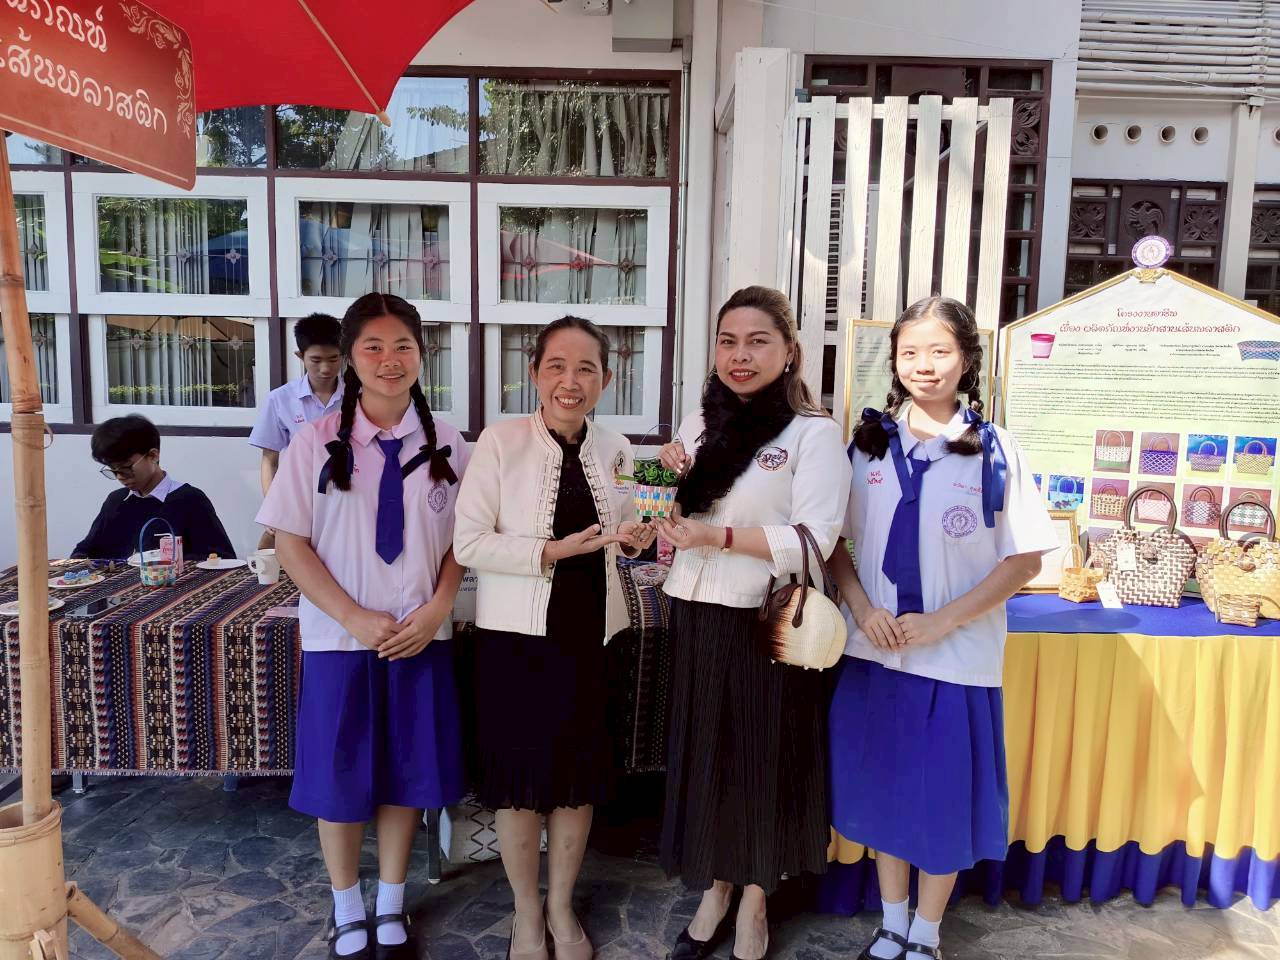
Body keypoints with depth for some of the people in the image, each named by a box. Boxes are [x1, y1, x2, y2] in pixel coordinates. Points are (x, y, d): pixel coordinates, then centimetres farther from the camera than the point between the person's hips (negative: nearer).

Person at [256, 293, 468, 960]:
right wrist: (356, 618, -13)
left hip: (421, 637, 1)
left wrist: (435, 610, -11)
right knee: (340, 776, 10)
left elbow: (459, 542, 4)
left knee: (409, 773, 11)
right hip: (339, 637, -1)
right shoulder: (316, 442, -6)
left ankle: (391, 906, 34)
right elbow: (291, 544, -6)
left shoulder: (446, 446, -1)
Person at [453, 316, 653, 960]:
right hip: (518, 635, -4)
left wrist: (637, 537, -6)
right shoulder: (501, 441, -11)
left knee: (579, 775, 15)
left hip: (590, 635, 4)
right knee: (520, 780, 10)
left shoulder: (614, 450, 3)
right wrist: (552, 551, -22)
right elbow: (467, 544, -14)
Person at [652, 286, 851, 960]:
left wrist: (718, 536, -22)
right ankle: (715, 888, 37)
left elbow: (813, 541, -15)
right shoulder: (700, 424, 10)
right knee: (702, 755, 15)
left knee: (763, 759, 10)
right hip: (696, 618, 5)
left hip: (767, 625, -5)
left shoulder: (814, 432, -8)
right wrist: (670, 481, -3)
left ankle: (754, 902, 33)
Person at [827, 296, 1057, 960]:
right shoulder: (867, 442, 2)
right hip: (874, 651, 2)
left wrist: (942, 620, -14)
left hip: (958, 657, -2)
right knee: (883, 790, 15)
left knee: (945, 799, 10)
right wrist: (862, 608, -11)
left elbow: (1025, 559, -5)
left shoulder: (994, 449, -4)